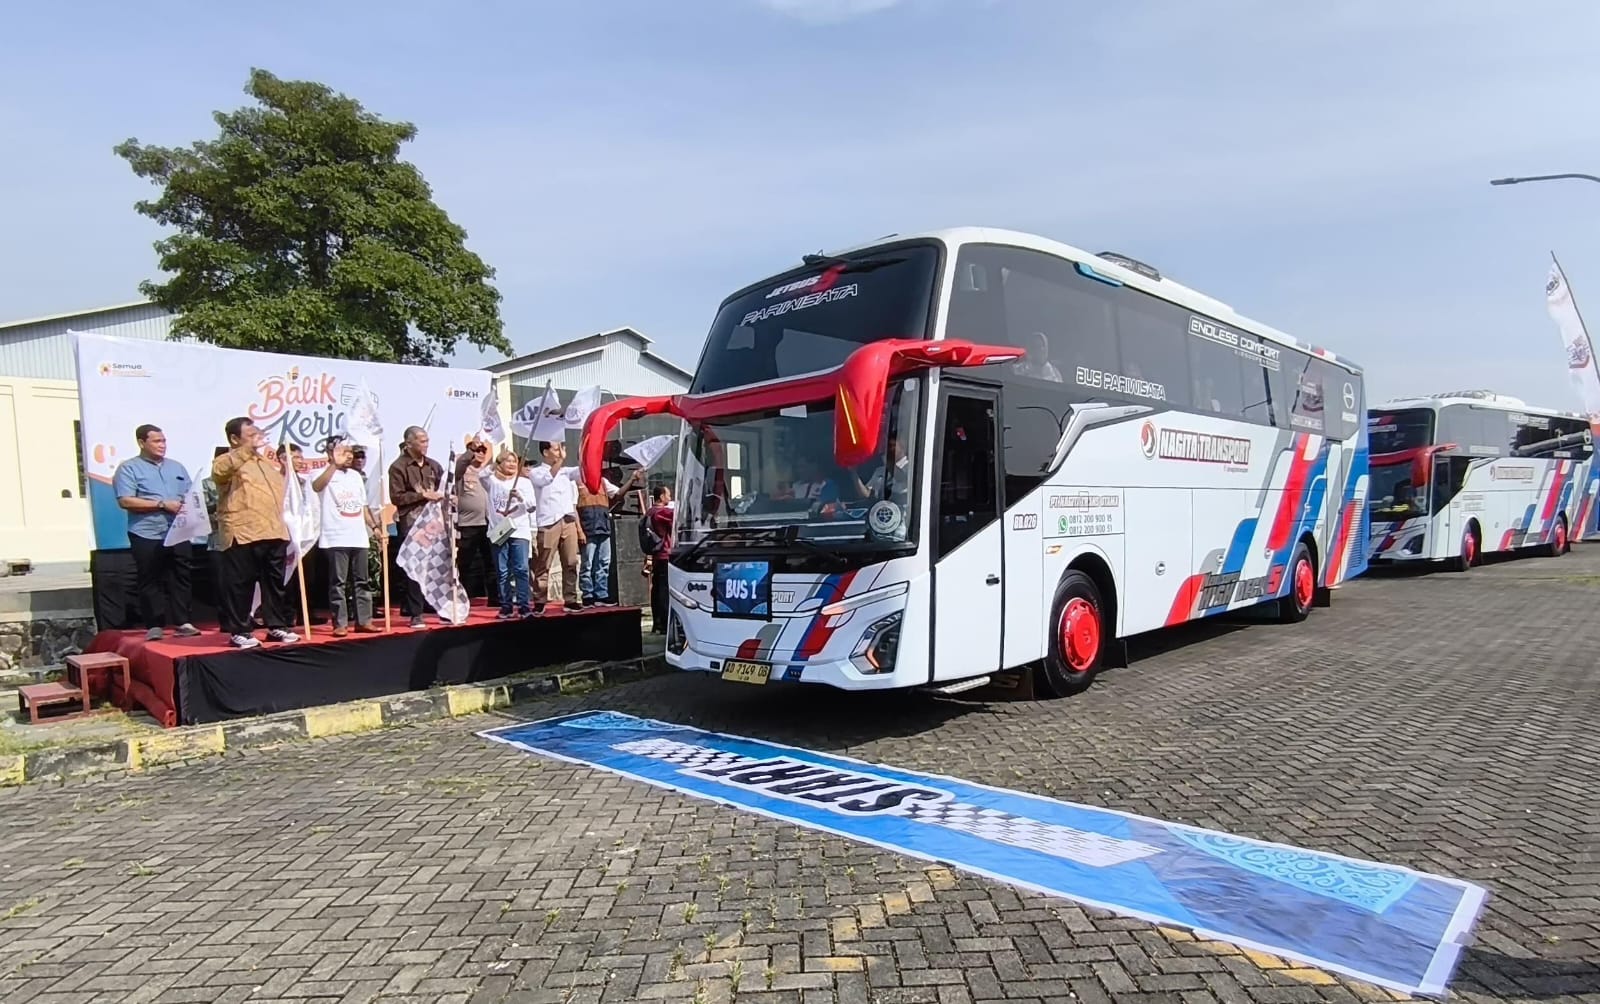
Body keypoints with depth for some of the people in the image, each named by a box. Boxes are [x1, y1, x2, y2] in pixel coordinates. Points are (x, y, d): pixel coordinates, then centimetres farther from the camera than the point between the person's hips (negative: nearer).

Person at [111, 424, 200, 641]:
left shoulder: (176, 467, 17)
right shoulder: (129, 468, 0)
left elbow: (190, 495, 17)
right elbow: (126, 501, -11)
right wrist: (162, 504, -15)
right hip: (147, 535, -4)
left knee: (180, 578, 5)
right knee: (150, 581, 1)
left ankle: (182, 622, 12)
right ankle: (154, 625, 7)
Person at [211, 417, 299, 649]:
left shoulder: (266, 461, 21)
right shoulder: (228, 461, -2)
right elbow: (219, 469, -28)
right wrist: (248, 449, -34)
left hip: (273, 533, 7)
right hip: (243, 535, -7)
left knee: (275, 583, 11)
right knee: (239, 585, -1)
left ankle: (276, 626, 20)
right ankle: (238, 631, 6)